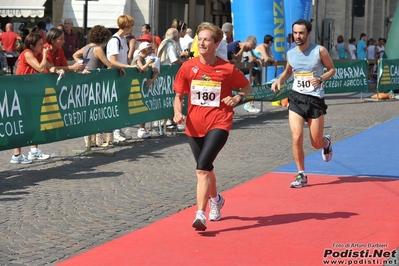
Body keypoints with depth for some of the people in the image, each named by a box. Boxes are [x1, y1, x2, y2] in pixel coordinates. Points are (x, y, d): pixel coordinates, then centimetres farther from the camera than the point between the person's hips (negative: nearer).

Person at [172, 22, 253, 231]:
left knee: (202, 167, -21)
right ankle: (215, 199, 49)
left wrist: (238, 98, -8)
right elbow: (179, 96, 6)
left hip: (218, 125, -4)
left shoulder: (227, 69, -5)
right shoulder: (188, 67, -1)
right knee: (206, 168, 19)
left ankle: (200, 214, -23)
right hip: (194, 126, 4)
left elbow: (247, 86, 12)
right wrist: (178, 113, -13)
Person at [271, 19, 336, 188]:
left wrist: (320, 79, -17)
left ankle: (326, 142, 45)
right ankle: (301, 175, 0)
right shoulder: (290, 54, 4)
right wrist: (279, 80, 1)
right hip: (296, 98, 2)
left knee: (317, 143, 5)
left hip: (315, 99, -2)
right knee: (296, 137, -14)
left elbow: (332, 69, 2)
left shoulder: (319, 51, -7)